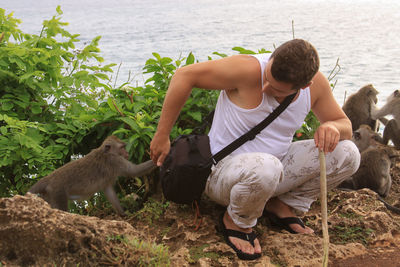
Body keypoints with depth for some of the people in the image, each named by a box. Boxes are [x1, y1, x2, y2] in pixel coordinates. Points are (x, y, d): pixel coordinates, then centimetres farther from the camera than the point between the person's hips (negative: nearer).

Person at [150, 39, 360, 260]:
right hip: (223, 170, -5)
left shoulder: (315, 82, -10)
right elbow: (186, 75, -21)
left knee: (347, 154, -10)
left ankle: (282, 205, 7)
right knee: (264, 168, -42)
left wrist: (333, 128, -24)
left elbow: (345, 125, 3)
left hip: (274, 166, 6)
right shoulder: (250, 70, -27)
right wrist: (162, 135, -17)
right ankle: (236, 221, -8)